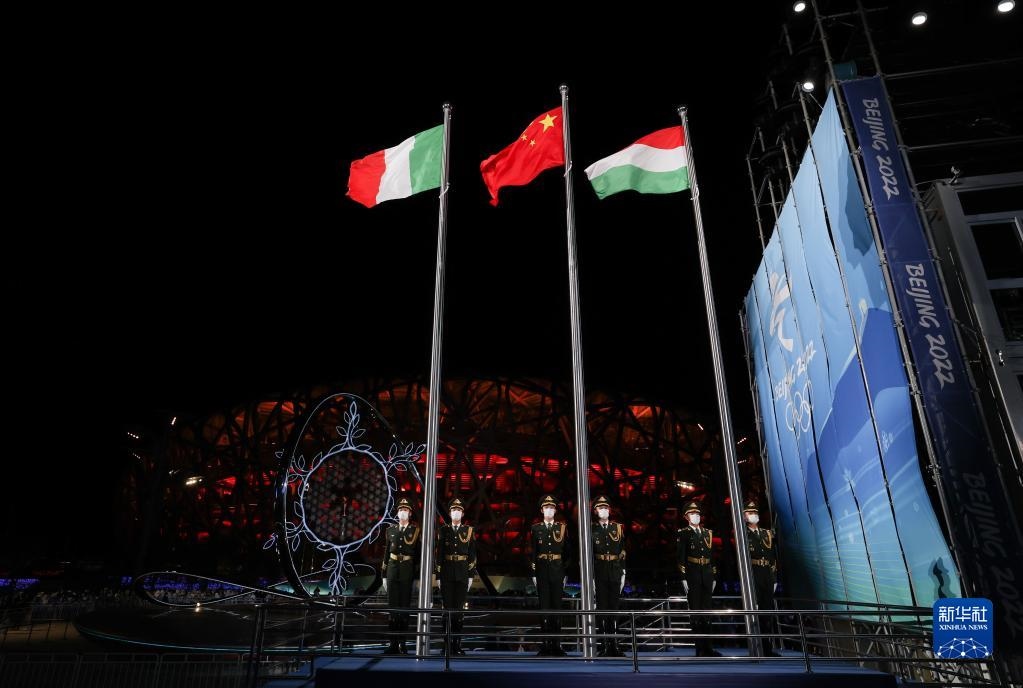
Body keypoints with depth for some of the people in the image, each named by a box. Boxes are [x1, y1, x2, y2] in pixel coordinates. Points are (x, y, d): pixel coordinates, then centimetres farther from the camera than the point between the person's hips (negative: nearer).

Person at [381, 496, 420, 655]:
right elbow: (386, 553, 11)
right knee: (393, 607, 6)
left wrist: (418, 577, -6)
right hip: (392, 571, 3)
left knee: (404, 607, 3)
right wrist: (384, 575, 9)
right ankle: (393, 643, 15)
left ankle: (402, 643, 12)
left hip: (407, 572, -3)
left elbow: (420, 554, -3)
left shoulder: (416, 530, -2)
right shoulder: (391, 530, 8)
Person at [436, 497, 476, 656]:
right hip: (447, 574, 0)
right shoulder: (443, 530, 5)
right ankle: (447, 644, 10)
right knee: (448, 608, 2)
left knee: (459, 608, 2)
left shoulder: (469, 530, 5)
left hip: (462, 574, 0)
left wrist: (471, 576, 0)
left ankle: (457, 644, 10)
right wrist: (438, 576, 0)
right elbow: (439, 554, 4)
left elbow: (472, 555, 4)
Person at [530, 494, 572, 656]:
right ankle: (545, 643, 9)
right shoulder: (535, 529, 5)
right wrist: (533, 573, -1)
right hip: (542, 571, 0)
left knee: (557, 606, 4)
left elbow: (567, 552, 7)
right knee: (544, 606, 2)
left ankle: (556, 644, 11)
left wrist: (565, 573, 3)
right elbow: (532, 552, 4)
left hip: (557, 571, 0)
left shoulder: (562, 528, 6)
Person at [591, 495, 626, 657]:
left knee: (614, 606, 6)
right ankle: (604, 645, 8)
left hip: (615, 572, 2)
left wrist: (623, 573, 4)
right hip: (599, 572, -2)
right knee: (602, 607, 1)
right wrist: (590, 576, -6)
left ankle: (614, 644, 15)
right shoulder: (591, 529, 1)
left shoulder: (617, 528, 8)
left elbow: (623, 552, 8)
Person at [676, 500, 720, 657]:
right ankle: (700, 648, 6)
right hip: (692, 574, -5)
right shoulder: (683, 533, -2)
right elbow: (680, 556, -6)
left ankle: (707, 647, 17)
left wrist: (714, 577, 11)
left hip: (707, 574, 5)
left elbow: (712, 554, 15)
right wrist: (683, 578, -12)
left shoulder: (707, 532, 15)